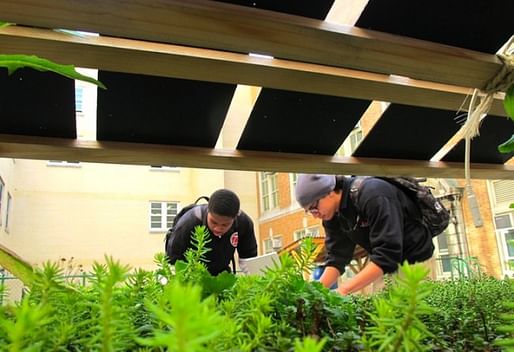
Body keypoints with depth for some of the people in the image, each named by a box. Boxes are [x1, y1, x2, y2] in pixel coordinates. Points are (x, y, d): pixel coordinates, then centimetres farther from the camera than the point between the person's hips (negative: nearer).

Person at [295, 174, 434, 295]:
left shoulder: (373, 195, -30)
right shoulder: (332, 214, -6)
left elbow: (387, 254, -34)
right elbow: (336, 257, -5)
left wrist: (343, 290, -36)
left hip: (415, 259, -6)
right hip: (385, 267, 7)